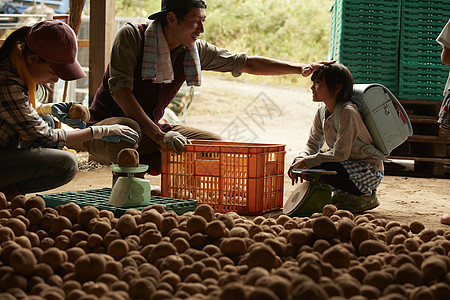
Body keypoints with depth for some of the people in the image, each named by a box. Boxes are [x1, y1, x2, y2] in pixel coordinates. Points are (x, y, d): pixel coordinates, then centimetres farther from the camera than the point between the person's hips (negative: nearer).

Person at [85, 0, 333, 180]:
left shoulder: (196, 50, -1)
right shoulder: (131, 36, -17)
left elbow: (245, 63, 6)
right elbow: (120, 89, -25)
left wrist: (300, 68, -3)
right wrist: (158, 136, -35)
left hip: (150, 131, 6)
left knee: (214, 144, -4)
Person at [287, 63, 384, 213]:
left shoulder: (348, 112, -23)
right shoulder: (322, 112, 2)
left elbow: (341, 153, -28)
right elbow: (312, 144, 7)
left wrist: (306, 162, -26)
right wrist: (301, 159, -15)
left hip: (369, 172, -8)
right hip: (350, 166, 8)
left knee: (318, 168, -30)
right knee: (298, 162, -4)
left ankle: (366, 197, -8)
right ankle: (343, 195, 8)